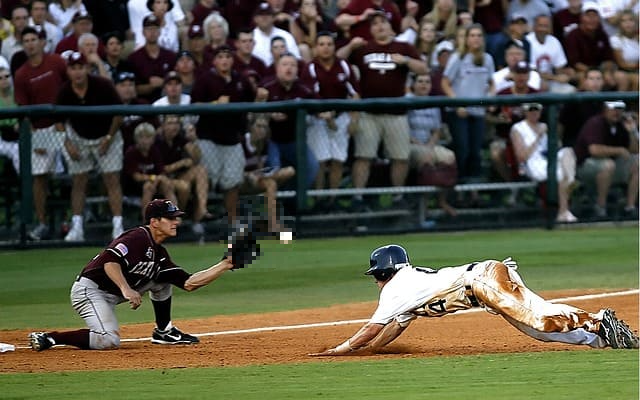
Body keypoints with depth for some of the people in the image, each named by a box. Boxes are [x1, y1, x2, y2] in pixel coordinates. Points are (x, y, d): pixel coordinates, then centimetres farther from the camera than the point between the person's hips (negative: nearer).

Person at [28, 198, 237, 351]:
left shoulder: (159, 253, 13)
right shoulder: (138, 238, -15)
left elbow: (189, 283, 9)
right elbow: (110, 260, -30)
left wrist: (225, 265, 5)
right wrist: (126, 289, -40)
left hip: (113, 294, 10)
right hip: (88, 290, -10)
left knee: (163, 277, 12)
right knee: (109, 341, -30)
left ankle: (163, 331, 18)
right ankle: (48, 338, -19)